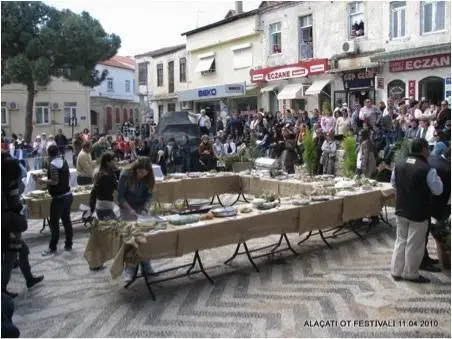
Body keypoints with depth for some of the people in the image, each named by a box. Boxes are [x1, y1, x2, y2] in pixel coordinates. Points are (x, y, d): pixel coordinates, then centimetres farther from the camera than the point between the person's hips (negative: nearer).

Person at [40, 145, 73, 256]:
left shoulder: (52, 164, -16)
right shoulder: (64, 161, 7)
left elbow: (54, 182, -22)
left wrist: (42, 181, -9)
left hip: (59, 197, -8)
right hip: (68, 195, 8)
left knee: (54, 223, 2)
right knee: (66, 220, 14)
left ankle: (52, 248, 9)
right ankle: (68, 245, 21)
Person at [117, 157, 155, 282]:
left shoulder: (148, 178, -13)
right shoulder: (125, 175, -23)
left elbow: (149, 195, -5)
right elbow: (120, 196, -19)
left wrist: (146, 207, -22)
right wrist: (130, 210, -30)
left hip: (142, 209, 3)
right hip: (127, 208, -3)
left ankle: (146, 266, 15)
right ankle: (129, 269, 2)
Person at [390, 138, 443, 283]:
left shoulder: (399, 166, -1)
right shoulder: (427, 169, -21)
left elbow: (393, 183, 13)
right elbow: (438, 190, -12)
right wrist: (436, 177, 5)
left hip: (401, 211, 6)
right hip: (419, 213, -6)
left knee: (401, 240, 18)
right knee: (414, 244, 8)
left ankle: (396, 271, 24)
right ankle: (411, 274, 21)